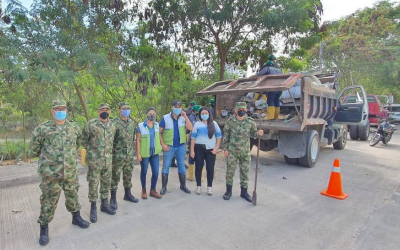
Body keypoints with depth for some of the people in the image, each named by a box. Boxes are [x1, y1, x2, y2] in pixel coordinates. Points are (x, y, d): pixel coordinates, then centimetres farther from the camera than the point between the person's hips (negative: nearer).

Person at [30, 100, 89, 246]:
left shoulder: (74, 128, 3)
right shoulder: (42, 128, -7)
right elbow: (34, 146, 6)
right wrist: (46, 157, 11)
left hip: (71, 172, 3)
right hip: (50, 172, -3)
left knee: (73, 196, 17)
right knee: (49, 200, 7)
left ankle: (76, 217, 37)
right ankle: (44, 227, 25)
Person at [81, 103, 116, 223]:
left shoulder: (112, 125, 5)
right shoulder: (91, 124, -9)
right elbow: (83, 139, 1)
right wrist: (91, 150, 3)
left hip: (108, 160, 5)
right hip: (94, 160, -4)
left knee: (106, 182, 14)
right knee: (93, 184, 4)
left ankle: (105, 204, 30)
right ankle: (93, 208, 19)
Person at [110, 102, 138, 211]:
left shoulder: (132, 122, 8)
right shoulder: (114, 123, -11)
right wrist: (111, 153, -10)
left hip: (129, 155, 6)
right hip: (118, 156, -6)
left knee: (128, 176, 16)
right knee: (115, 177, 3)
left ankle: (128, 194, 31)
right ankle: (113, 198, 15)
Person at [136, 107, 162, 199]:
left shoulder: (157, 125, 6)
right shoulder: (141, 126, -8)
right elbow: (138, 140, -8)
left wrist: (161, 146, 8)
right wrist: (138, 153, -11)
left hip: (155, 153, 4)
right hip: (145, 153, -4)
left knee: (156, 172, 4)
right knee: (144, 172, 11)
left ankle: (153, 190, 22)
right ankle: (143, 190, 28)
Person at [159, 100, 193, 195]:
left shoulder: (183, 118, 2)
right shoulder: (165, 118, -6)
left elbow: (190, 128, -11)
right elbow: (159, 132, -5)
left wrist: (185, 116, -17)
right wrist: (163, 144, -11)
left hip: (181, 146, 3)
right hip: (169, 146, -3)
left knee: (181, 165, 11)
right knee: (166, 165, 3)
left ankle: (183, 185, 25)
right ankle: (164, 187, 15)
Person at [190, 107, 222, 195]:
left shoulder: (214, 124, 7)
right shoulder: (197, 124, 5)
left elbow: (219, 136, 5)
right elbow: (193, 137, 2)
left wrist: (216, 148, -4)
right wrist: (192, 150, -3)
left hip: (211, 149, 0)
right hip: (199, 149, 0)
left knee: (210, 168, 3)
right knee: (198, 167, 7)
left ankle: (209, 187, 17)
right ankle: (198, 186, 20)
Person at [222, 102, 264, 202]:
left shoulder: (250, 122, -1)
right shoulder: (230, 121, -4)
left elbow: (253, 133, 11)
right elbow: (226, 136, 1)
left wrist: (258, 133, -12)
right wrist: (225, 149, -1)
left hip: (245, 152, 2)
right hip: (232, 151, -1)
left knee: (245, 172, 9)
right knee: (230, 171, 4)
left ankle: (244, 192, 25)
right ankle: (228, 191, 22)